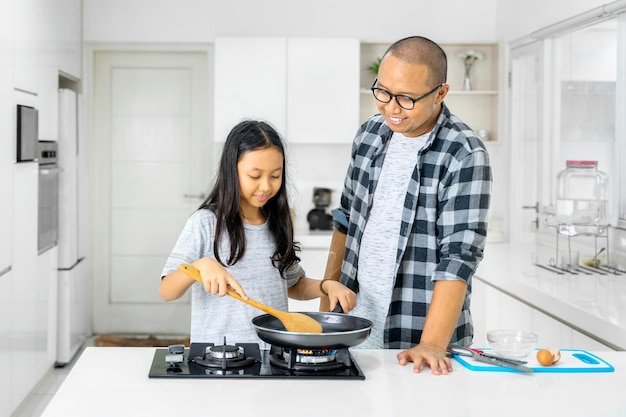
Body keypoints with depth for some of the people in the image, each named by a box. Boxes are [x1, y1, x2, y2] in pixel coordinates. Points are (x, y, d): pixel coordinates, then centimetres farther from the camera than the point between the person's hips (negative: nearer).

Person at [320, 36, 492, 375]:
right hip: (354, 325, 6)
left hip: (418, 335, -5)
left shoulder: (465, 156, -16)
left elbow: (459, 256, -20)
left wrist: (431, 344, -26)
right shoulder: (370, 133, 3)